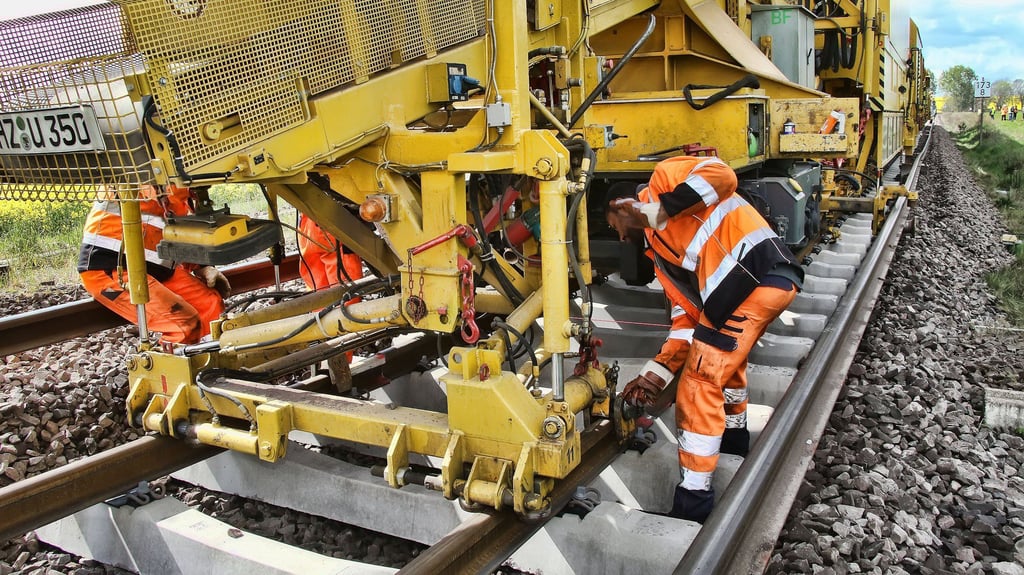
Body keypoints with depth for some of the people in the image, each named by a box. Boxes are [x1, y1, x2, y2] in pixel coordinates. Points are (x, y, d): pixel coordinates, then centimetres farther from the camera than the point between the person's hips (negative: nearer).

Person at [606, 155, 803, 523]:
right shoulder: (658, 250, 27)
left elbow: (721, 175, -13)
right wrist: (657, 372, 13)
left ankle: (693, 505, 2)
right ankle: (734, 443, 59)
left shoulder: (663, 179, 8)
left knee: (699, 386, -7)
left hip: (757, 270, -10)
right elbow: (687, 314, 19)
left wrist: (661, 209, -9)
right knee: (726, 363, 33)